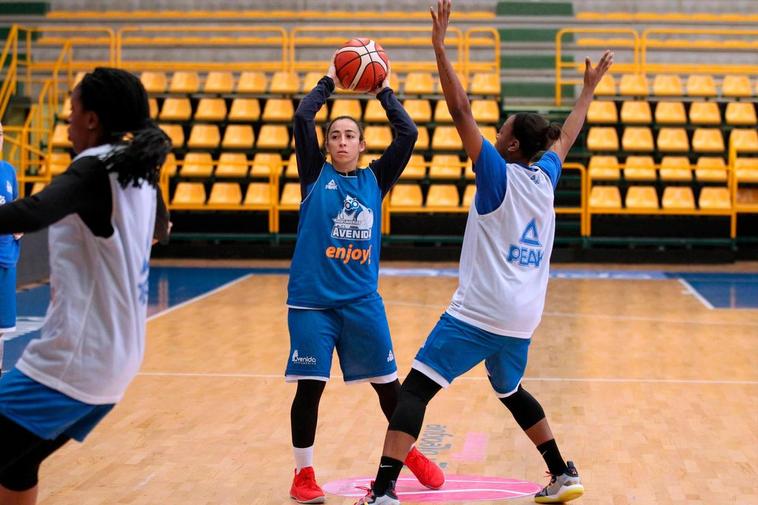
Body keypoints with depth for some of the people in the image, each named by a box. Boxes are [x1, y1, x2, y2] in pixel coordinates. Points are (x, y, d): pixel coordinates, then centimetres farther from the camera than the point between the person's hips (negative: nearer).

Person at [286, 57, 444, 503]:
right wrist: (329, 82, 1)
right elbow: (302, 118, -7)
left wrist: (385, 92, 4)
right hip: (311, 300, -2)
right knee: (310, 385, -2)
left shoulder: (375, 179, 8)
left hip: (362, 300, 2)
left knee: (387, 382, 9)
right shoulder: (316, 174, 4)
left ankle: (412, 453, 30)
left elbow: (408, 134, -1)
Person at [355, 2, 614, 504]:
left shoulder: (499, 174, -7)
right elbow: (568, 134, 28)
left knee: (415, 390, -10)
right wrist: (590, 87, 41)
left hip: (478, 312, -8)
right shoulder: (545, 177, 9)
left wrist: (440, 47, -15)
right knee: (510, 391, 29)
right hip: (523, 318, 8)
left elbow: (462, 112, -14)